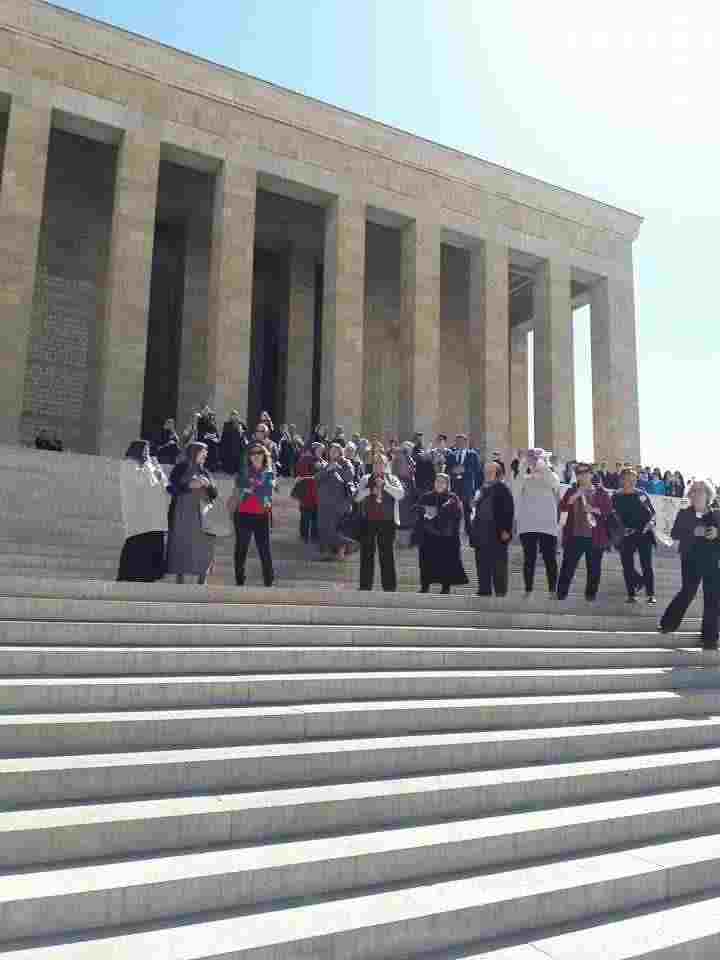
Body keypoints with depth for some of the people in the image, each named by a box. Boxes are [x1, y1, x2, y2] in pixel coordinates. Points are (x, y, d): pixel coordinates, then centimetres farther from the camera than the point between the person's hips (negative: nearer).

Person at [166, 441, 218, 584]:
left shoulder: (204, 472, 17)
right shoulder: (180, 468, 4)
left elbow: (214, 494, 14)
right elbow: (171, 488, -6)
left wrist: (208, 484, -5)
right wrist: (189, 485, -16)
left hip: (202, 516, 4)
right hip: (183, 516, -4)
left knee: (205, 549, -4)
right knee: (182, 548, -5)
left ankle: (202, 582, 1)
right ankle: (180, 581, 0)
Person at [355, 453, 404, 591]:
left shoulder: (392, 479, 8)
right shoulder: (366, 479, 10)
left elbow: (400, 494, -8)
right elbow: (357, 497, 1)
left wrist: (384, 485, -14)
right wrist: (370, 490, -13)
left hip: (387, 521, -1)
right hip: (368, 521, 1)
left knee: (387, 554, 1)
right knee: (366, 554, 5)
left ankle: (389, 586, 6)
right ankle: (365, 585, 13)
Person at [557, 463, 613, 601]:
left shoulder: (601, 492, 5)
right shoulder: (571, 491, 9)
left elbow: (609, 510, 1)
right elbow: (562, 507, -4)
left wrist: (595, 510, -15)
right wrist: (574, 497, -17)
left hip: (594, 537, 0)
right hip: (575, 535, 0)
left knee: (594, 568, 5)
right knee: (568, 566, -2)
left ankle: (591, 594, 18)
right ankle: (561, 594, 2)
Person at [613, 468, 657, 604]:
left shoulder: (642, 494, 7)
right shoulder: (616, 497, 4)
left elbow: (652, 511, 11)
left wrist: (650, 522, -7)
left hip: (644, 534, 0)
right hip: (626, 536, 0)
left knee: (647, 565, -2)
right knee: (628, 566, 2)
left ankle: (651, 595, 5)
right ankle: (631, 594, 15)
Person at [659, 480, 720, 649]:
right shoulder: (684, 514, 4)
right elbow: (674, 533, -4)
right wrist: (693, 532, -18)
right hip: (690, 559, -2)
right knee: (688, 591, -1)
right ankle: (669, 623, 20)